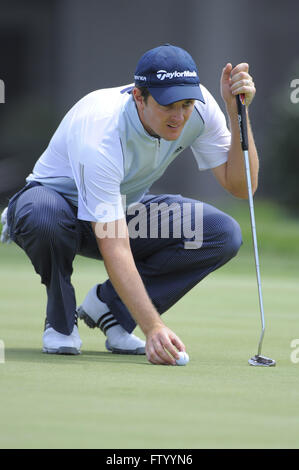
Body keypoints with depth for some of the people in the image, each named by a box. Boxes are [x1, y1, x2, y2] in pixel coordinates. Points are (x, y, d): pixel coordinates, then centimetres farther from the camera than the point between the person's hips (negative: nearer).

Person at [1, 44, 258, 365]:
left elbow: (241, 187, -18)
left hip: (126, 209, 5)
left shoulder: (199, 107, -21)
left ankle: (108, 305, -3)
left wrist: (237, 112, -32)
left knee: (223, 234, -19)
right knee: (45, 215, -43)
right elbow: (115, 250, -42)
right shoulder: (99, 135, -39)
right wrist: (153, 327, -51)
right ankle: (60, 322, -12)